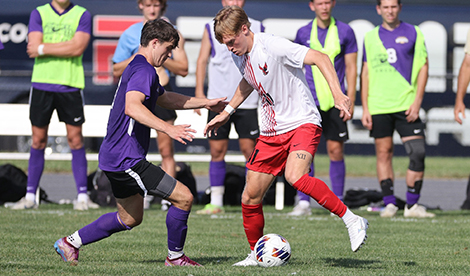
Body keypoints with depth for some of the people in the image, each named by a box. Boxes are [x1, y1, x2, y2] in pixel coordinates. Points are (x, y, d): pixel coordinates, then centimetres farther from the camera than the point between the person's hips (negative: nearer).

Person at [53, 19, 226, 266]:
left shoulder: (139, 69, 19)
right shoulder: (143, 70, -15)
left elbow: (165, 99, 34)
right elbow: (132, 107, -33)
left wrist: (205, 103, 33)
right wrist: (168, 128, -40)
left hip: (116, 158, 11)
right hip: (127, 159, -11)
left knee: (130, 218, 23)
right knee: (183, 197, -10)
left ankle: (70, 243, 26)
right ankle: (175, 256, 4)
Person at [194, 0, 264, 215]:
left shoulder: (256, 28, 7)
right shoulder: (212, 28, 7)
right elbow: (202, 60, 8)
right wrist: (199, 92, -1)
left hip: (248, 100, 0)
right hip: (218, 100, 1)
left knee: (249, 149, -4)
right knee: (217, 150, 0)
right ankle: (216, 202, 6)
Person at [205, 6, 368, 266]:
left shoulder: (273, 46, -20)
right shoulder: (239, 56, 5)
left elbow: (320, 58, -25)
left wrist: (337, 93, -37)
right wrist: (226, 112, 25)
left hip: (302, 123, -8)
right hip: (270, 132, 8)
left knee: (295, 177, -34)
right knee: (249, 198, 4)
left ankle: (352, 220, -26)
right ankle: (256, 255, 24)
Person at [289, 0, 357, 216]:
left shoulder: (345, 32, 3)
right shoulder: (303, 33, 6)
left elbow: (351, 68, 4)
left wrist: (350, 101, -1)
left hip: (335, 101, -1)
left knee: (336, 150, 0)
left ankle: (338, 203, 8)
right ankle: (303, 202, -3)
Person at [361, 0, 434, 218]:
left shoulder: (413, 33, 5)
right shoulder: (370, 37, 11)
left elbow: (423, 68, 3)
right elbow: (366, 73, 12)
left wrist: (417, 102, -6)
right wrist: (365, 108, 5)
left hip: (406, 104, -2)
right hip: (378, 107, 2)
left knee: (418, 153, -9)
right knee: (383, 153, 3)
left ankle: (412, 205, -1)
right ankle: (389, 203, 10)